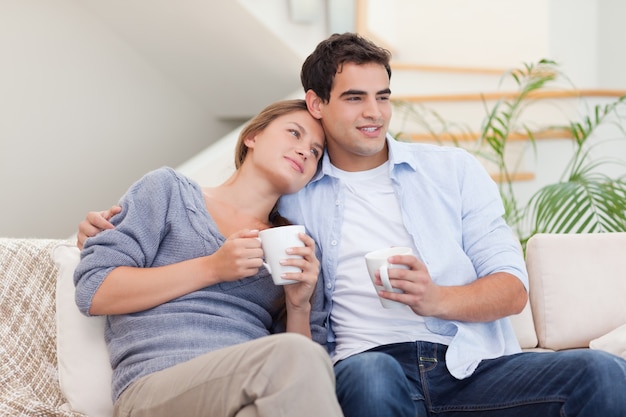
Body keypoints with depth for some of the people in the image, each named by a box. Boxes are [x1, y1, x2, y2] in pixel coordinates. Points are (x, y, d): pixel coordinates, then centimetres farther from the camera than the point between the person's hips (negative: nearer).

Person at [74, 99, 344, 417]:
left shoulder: (297, 247, 22)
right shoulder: (171, 190, 12)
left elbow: (304, 362, 17)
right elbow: (91, 291, 0)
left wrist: (299, 307, -2)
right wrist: (212, 269, -6)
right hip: (156, 386, -4)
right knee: (295, 357, -33)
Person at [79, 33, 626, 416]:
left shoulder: (454, 171, 16)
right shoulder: (294, 195, 17)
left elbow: (513, 288, 10)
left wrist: (437, 298, -11)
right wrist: (116, 227, 13)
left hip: (474, 368, 1)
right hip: (374, 364, -1)